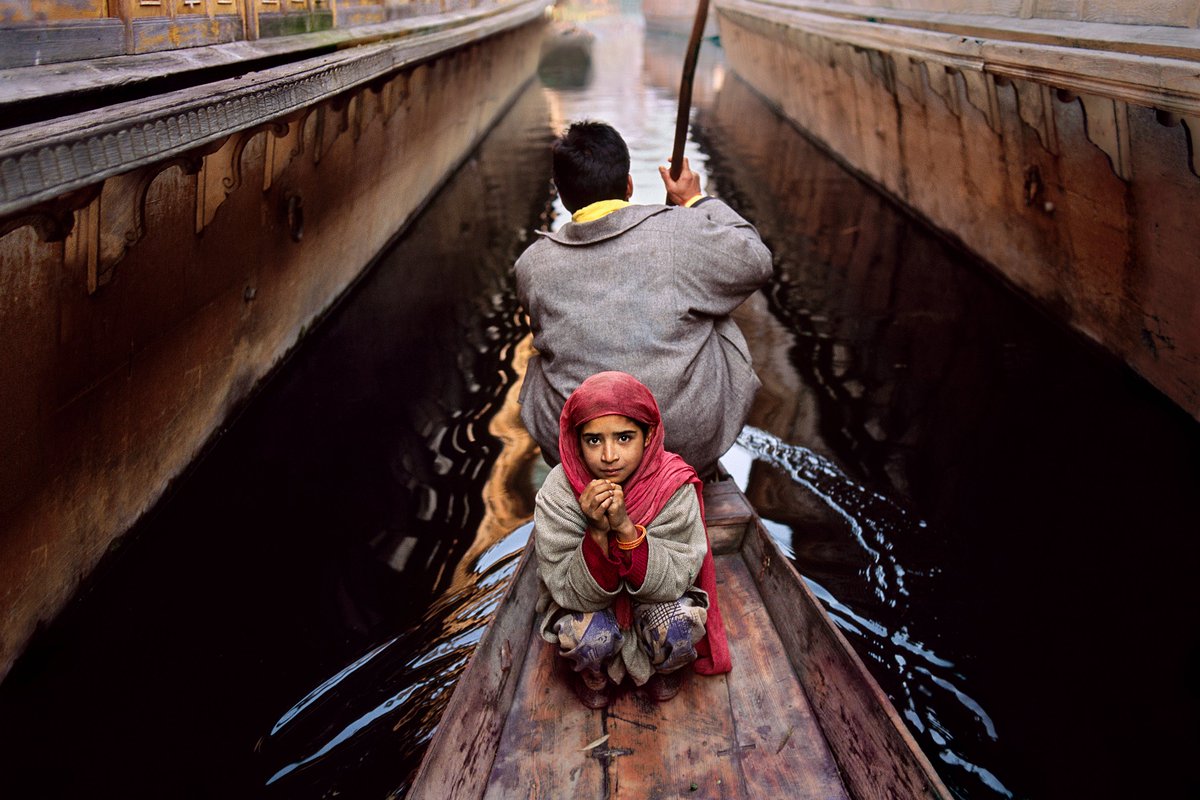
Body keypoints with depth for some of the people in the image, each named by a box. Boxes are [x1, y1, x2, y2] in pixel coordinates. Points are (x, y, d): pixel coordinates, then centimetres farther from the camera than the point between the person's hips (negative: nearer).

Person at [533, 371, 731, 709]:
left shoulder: (674, 485, -24)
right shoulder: (558, 493, -24)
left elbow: (675, 580, -25)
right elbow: (570, 592, -23)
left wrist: (625, 528, -40)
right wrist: (598, 532, -40)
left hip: (655, 600, 1)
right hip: (584, 603, 0)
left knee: (680, 622, -29)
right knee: (590, 636, -31)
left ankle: (663, 669, 8)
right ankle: (595, 678, 7)